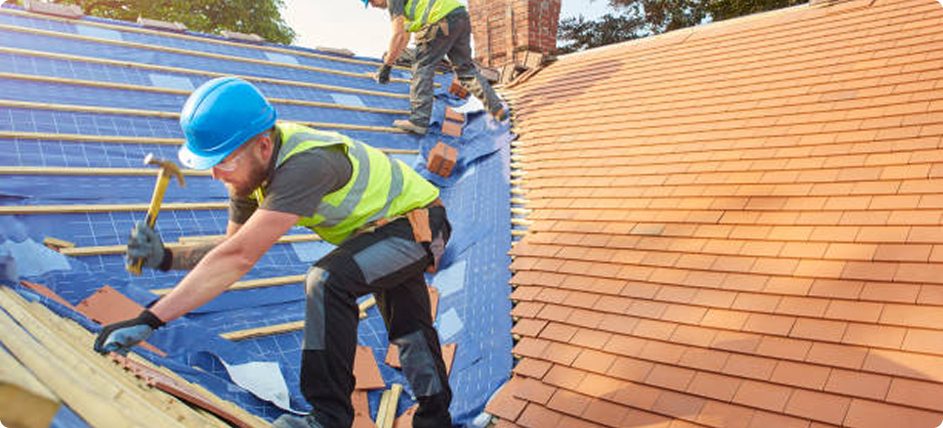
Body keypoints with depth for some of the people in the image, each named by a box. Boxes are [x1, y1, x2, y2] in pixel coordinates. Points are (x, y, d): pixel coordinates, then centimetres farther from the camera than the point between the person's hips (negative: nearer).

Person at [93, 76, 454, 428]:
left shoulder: (305, 165, -39)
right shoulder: (251, 166, -11)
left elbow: (239, 258, -43)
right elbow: (233, 250, -5)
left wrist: (148, 320, -41)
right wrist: (165, 258, -21)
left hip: (420, 224, -9)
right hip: (384, 226, 9)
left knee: (328, 280, -31)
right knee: (408, 331, 22)